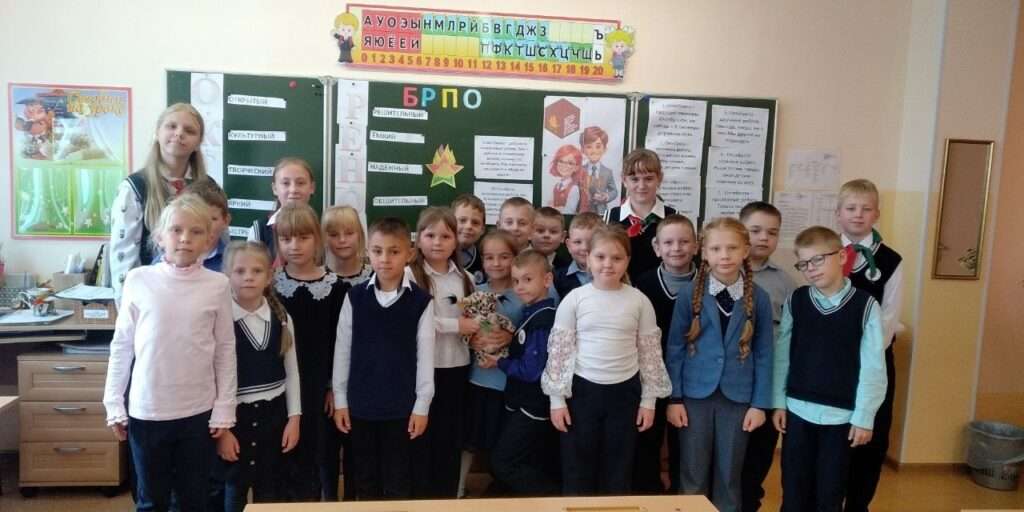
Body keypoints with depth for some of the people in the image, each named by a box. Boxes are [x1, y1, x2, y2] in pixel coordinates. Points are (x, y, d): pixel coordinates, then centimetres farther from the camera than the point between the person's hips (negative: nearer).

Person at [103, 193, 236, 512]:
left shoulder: (217, 284, -6)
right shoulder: (139, 279, -5)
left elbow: (225, 349, -2)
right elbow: (121, 346, 2)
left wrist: (224, 409, -2)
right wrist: (114, 404, 2)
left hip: (198, 412, 0)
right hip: (146, 411, 0)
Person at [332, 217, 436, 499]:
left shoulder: (421, 301, -7)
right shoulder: (355, 297, -2)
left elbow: (425, 355, -4)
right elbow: (342, 350, 3)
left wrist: (422, 405, -4)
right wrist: (340, 399, 3)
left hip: (402, 404, -1)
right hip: (360, 403, 2)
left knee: (398, 483, 11)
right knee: (364, 481, 15)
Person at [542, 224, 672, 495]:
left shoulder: (639, 301, -2)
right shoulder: (574, 299, -5)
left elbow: (650, 353, 3)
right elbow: (558, 350, -2)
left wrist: (649, 399, 3)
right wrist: (556, 399, -3)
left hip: (625, 392, 1)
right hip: (582, 390, -1)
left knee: (619, 470, 13)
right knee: (577, 469, 9)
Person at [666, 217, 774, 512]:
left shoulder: (759, 298, -2)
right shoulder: (689, 293, -6)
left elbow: (763, 354, 2)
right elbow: (675, 348, -3)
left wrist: (760, 404, -1)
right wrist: (673, 398, -5)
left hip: (738, 398, 1)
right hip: (695, 395, -1)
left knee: (728, 476, 13)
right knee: (693, 476, 10)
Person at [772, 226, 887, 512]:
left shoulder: (865, 305, -8)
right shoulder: (795, 301, -1)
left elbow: (872, 366, -6)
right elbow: (782, 355, 3)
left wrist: (864, 416, -6)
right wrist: (778, 402, 2)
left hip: (841, 415, -2)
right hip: (797, 411, 2)